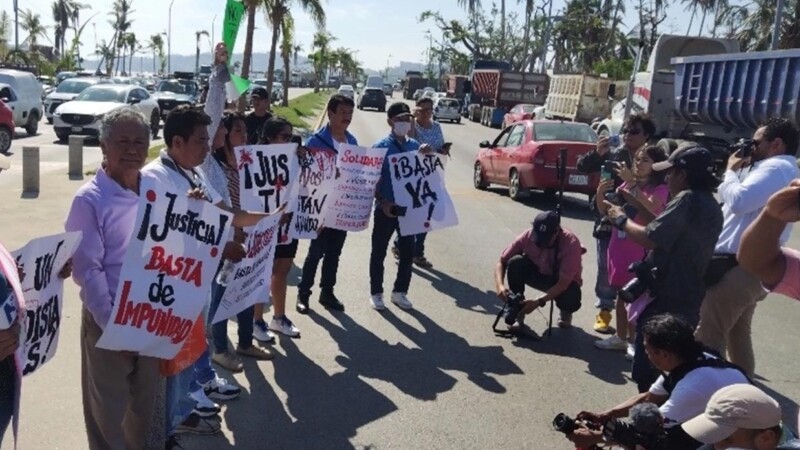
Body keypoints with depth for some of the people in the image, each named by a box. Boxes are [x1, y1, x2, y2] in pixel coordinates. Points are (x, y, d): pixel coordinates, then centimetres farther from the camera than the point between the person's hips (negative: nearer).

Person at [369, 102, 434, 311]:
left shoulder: (414, 146, 4)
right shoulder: (380, 147, -8)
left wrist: (427, 156, -13)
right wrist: (382, 201, -19)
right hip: (386, 208, -4)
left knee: (408, 252, 10)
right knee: (379, 252, 8)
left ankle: (400, 292, 27)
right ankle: (376, 293, 22)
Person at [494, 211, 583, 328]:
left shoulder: (571, 243, -33)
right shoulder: (527, 236, -25)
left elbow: (562, 284, -33)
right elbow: (501, 262, -18)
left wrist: (538, 302, -43)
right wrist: (500, 286, -36)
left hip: (564, 282, -2)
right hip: (538, 273, 2)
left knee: (571, 301, -35)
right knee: (515, 262, -28)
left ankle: (565, 312, 5)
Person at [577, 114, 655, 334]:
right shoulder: (612, 155, 1)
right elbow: (583, 166, -1)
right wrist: (597, 153, -18)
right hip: (609, 222, 2)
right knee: (606, 269, 8)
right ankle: (604, 310, 21)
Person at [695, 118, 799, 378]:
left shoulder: (775, 168, -13)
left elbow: (738, 201, -26)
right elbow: (745, 202, 19)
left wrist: (732, 171, -9)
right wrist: (742, 171, 9)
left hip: (738, 266, -11)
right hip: (751, 266, 11)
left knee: (707, 335, -9)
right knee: (738, 333, 21)